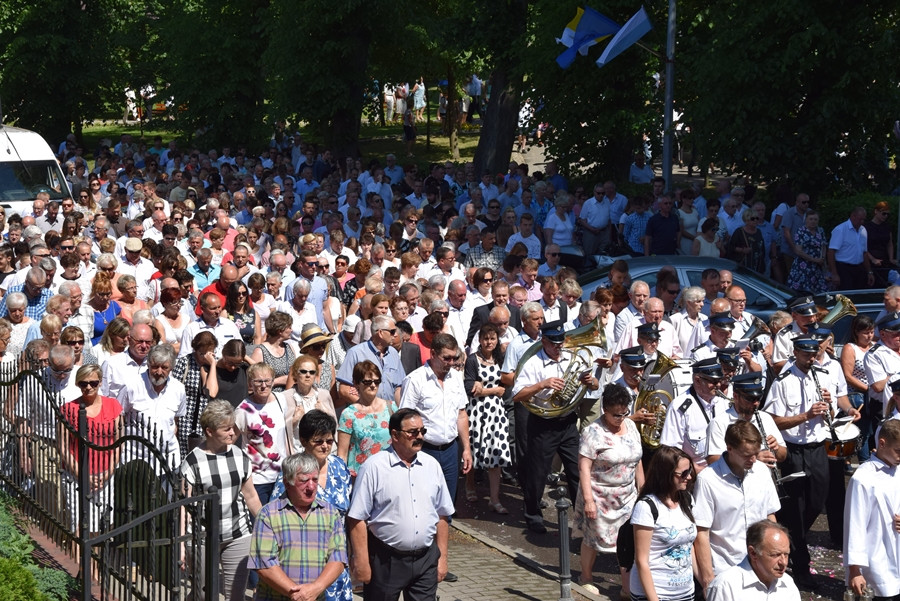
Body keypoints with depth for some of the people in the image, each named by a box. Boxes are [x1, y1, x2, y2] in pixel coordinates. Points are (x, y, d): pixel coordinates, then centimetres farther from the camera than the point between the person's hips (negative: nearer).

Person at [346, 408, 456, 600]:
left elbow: (442, 516, 14)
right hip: (386, 560, -4)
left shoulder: (431, 466, 7)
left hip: (426, 559, 4)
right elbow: (357, 519, -10)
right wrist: (361, 562, -12)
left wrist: (442, 557, 11)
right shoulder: (374, 467, -8)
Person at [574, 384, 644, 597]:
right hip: (600, 497, -5)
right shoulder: (593, 432, -17)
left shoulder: (630, 426, 3)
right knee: (593, 540, 11)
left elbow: (637, 461, 13)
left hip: (627, 497, 5)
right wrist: (588, 500, -22)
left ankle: (627, 587, 5)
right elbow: (584, 467, -19)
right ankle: (586, 580, 31)